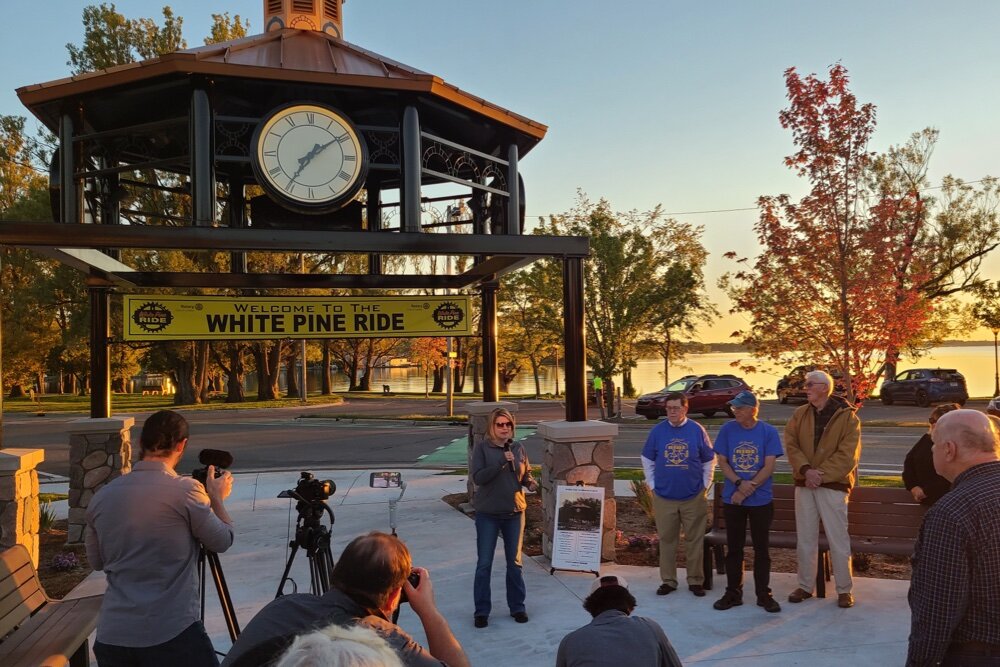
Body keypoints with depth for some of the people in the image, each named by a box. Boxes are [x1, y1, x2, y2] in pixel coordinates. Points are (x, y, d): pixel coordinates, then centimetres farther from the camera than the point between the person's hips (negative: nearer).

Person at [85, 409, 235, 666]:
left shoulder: (101, 497, 4)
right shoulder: (186, 490, -11)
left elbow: (96, 562, 17)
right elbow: (222, 541, 3)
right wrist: (217, 497, 17)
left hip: (111, 635, 5)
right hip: (173, 634, -5)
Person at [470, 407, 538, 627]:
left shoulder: (518, 448, 2)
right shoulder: (482, 447, -8)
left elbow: (526, 474, 12)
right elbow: (477, 477, -16)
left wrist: (531, 483, -11)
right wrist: (501, 462, -25)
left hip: (514, 512, 3)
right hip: (488, 514, -3)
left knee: (515, 562, 13)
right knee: (484, 564, 4)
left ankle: (517, 607, 27)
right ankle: (481, 611, 17)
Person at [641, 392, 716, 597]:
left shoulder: (697, 430, -2)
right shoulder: (657, 431, 0)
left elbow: (709, 460, 6)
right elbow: (647, 460, 9)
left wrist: (704, 485, 3)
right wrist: (653, 485, 4)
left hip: (693, 497, -1)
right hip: (664, 497, 1)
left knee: (695, 541, 7)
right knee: (666, 540, 8)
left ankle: (696, 581, 20)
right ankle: (668, 581, 20)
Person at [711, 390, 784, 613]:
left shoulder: (769, 432, -4)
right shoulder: (727, 429, -1)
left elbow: (769, 466, -8)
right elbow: (722, 461, -1)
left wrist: (748, 489, -15)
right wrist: (740, 483, -16)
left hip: (761, 500, -1)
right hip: (732, 500, 1)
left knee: (762, 548, 7)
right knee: (734, 548, 9)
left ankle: (764, 594, 19)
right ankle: (733, 592, 20)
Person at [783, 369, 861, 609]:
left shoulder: (847, 417, -6)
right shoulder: (800, 414, 6)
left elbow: (848, 455, -12)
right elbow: (791, 445, 0)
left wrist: (821, 474, -17)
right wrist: (806, 470, -16)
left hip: (834, 485, -4)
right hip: (804, 484, 4)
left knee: (838, 540, 1)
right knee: (805, 539, 11)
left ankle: (845, 589, 15)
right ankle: (805, 586, 23)